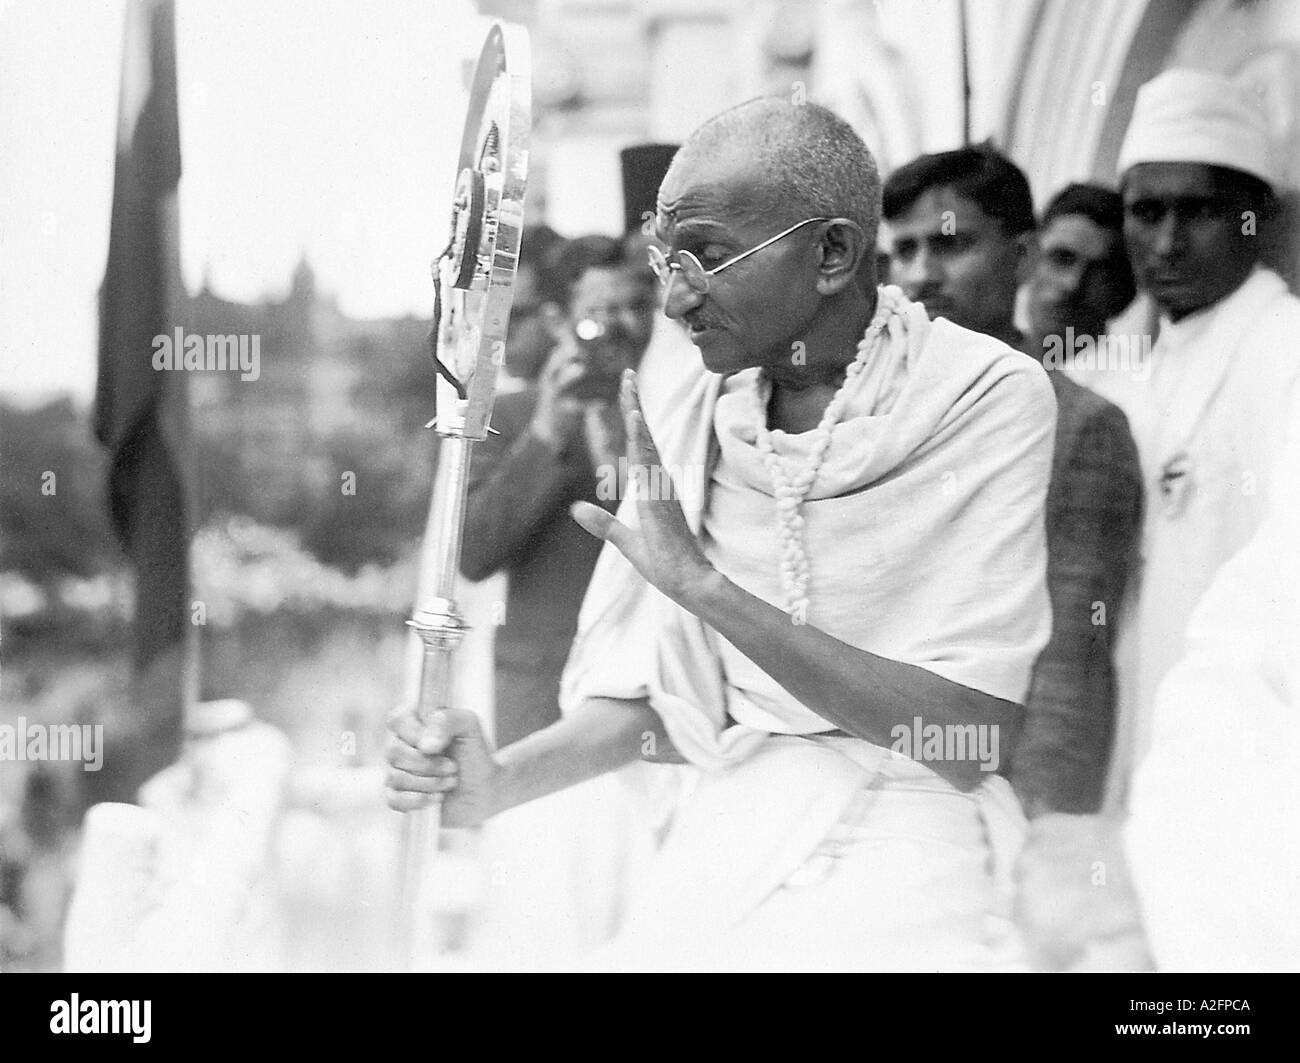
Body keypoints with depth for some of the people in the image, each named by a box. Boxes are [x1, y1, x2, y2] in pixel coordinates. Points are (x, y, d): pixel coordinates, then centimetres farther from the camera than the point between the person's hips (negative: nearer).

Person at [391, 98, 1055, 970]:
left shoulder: (989, 397, -8)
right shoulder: (695, 417, 7)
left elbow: (970, 736, -14)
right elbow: (650, 697, 8)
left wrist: (709, 587, -20)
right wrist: (498, 783, -12)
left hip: (906, 842, -4)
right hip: (717, 839, 4)